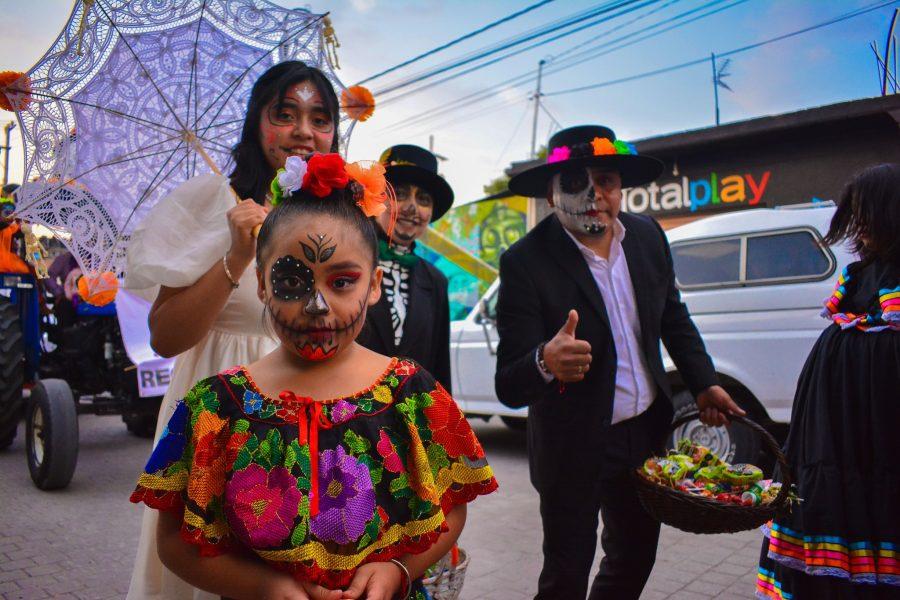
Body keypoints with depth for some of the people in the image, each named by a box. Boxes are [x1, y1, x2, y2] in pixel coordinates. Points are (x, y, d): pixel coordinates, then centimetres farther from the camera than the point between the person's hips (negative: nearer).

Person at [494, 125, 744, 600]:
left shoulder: (647, 236, -5)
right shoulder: (525, 262, -23)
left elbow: (673, 318, 13)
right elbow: (509, 387, -27)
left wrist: (703, 384, 9)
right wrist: (546, 362, -47)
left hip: (646, 432, 6)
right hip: (573, 447, -5)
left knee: (636, 557, 23)